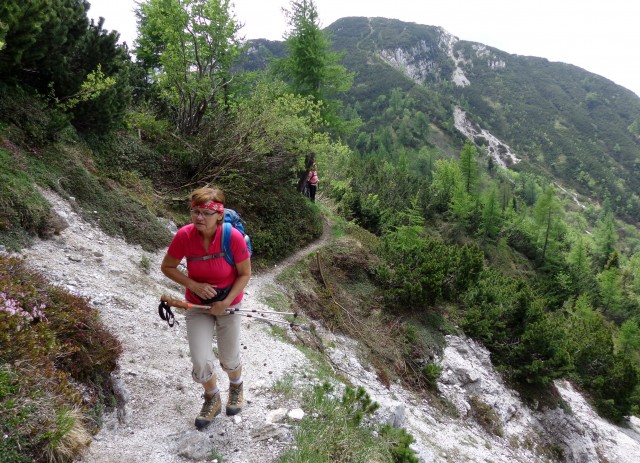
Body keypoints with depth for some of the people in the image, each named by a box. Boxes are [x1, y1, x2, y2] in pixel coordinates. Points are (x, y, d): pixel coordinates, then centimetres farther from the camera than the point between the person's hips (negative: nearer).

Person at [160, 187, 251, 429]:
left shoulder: (233, 237, -27)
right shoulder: (184, 235, -22)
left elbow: (245, 274, -13)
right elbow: (167, 267, -7)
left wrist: (226, 303, -19)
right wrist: (193, 285, -19)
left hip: (228, 304, -1)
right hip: (197, 306, 1)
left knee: (229, 361, 13)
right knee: (201, 363, -4)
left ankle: (236, 387, 51)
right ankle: (212, 400, 30)